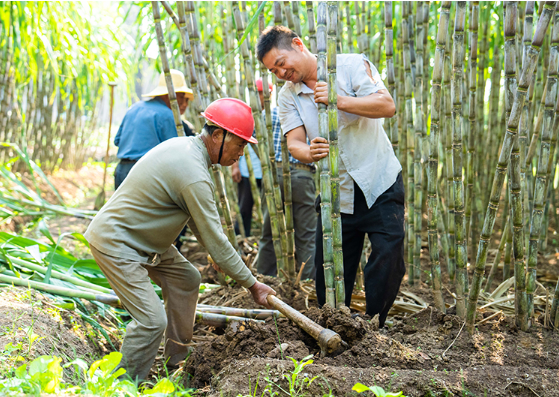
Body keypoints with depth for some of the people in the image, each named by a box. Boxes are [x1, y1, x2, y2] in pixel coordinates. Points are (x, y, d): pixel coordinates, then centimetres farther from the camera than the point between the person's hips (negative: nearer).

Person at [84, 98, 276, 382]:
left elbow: (194, 215, 17)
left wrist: (217, 254, 18)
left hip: (141, 236, 11)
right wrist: (252, 284, -13)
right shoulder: (194, 174, -27)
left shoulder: (183, 145, 4)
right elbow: (215, 239, -22)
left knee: (186, 279, 17)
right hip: (115, 242, -11)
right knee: (152, 320, -16)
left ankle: (176, 362, 27)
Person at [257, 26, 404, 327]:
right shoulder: (288, 96, 5)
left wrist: (338, 100, -29)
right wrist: (309, 153, -30)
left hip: (380, 184, -3)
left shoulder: (351, 65, -6)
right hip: (335, 193, 3)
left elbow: (387, 105, -18)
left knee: (388, 258, -9)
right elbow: (294, 142, -6)